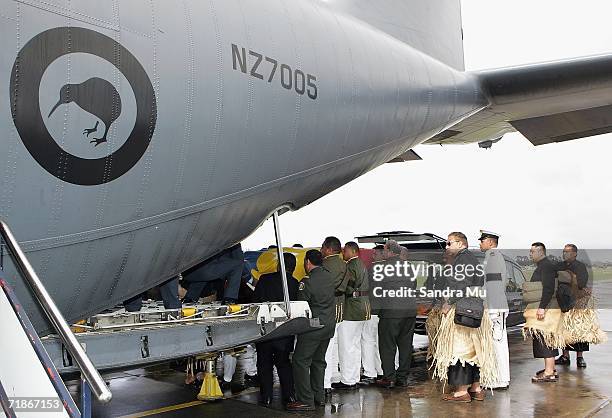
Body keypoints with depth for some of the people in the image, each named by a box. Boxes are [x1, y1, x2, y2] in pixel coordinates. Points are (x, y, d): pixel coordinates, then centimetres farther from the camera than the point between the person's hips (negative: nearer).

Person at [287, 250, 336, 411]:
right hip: (329, 325, 8)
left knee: (301, 361, -2)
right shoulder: (328, 276, 6)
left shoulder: (307, 281, -17)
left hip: (313, 327, -8)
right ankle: (319, 397, 22)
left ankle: (306, 400, -4)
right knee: (318, 361, 17)